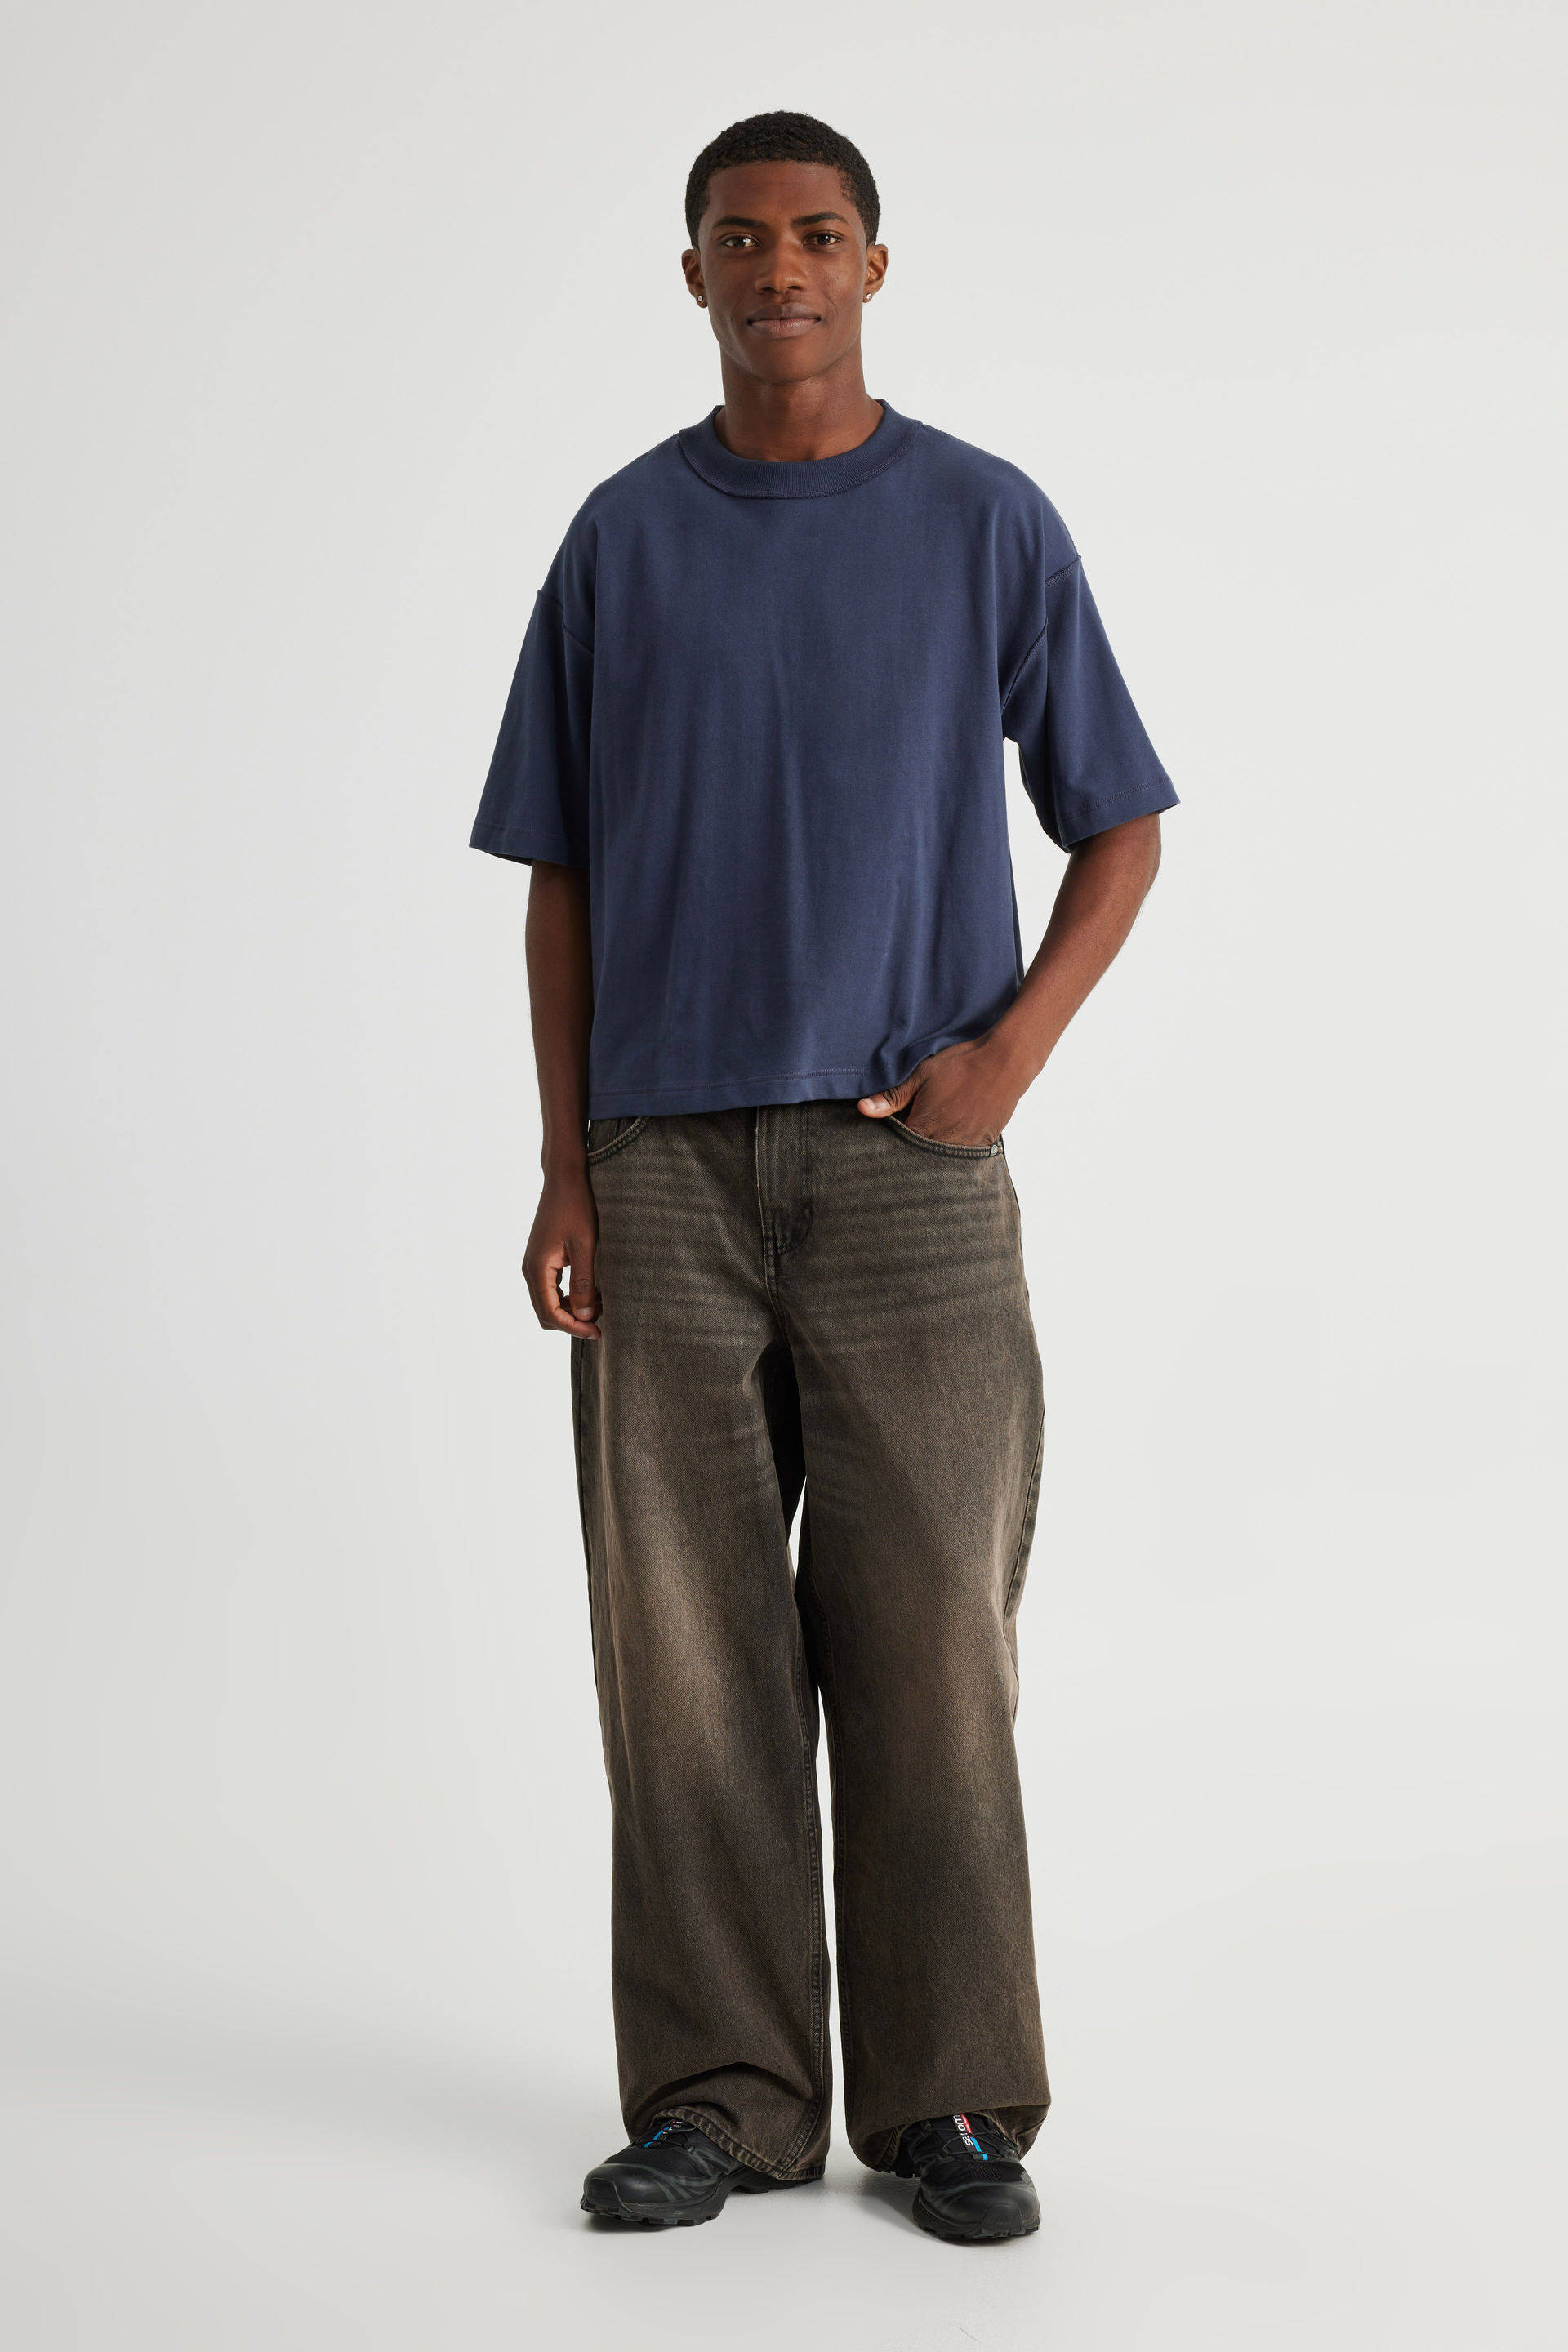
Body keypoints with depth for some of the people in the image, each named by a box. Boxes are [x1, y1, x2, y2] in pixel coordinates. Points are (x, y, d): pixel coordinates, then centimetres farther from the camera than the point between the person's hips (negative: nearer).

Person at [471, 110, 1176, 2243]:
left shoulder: (990, 524, 5)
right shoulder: (622, 539, 10)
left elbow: (1119, 825, 9)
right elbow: (562, 876, 11)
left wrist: (1011, 1050, -7)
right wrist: (567, 1170, 1)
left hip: (910, 1164, -2)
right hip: (668, 1170, 2)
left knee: (930, 1636, -2)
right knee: (688, 1640, 1)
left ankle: (950, 2101, 8)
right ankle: (721, 2095, 10)